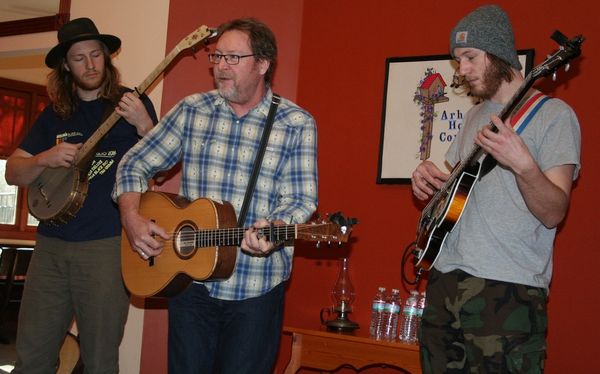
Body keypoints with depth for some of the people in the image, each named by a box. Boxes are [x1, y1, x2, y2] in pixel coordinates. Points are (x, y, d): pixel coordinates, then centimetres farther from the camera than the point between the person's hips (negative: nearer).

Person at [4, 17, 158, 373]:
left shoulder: (130, 103, 2)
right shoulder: (55, 114, 13)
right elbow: (13, 173, 10)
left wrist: (143, 124, -22)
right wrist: (45, 159, -10)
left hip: (107, 246, -4)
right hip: (51, 245, 4)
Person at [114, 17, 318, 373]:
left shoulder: (297, 125, -4)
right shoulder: (192, 110, 4)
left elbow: (299, 199, -8)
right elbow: (135, 164, 9)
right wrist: (132, 217, -7)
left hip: (256, 290, -2)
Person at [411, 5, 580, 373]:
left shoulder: (553, 114, -5)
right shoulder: (475, 115, 17)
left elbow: (553, 213, -13)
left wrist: (522, 165, -31)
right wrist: (429, 179, 4)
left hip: (508, 289, -7)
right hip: (445, 278, 7)